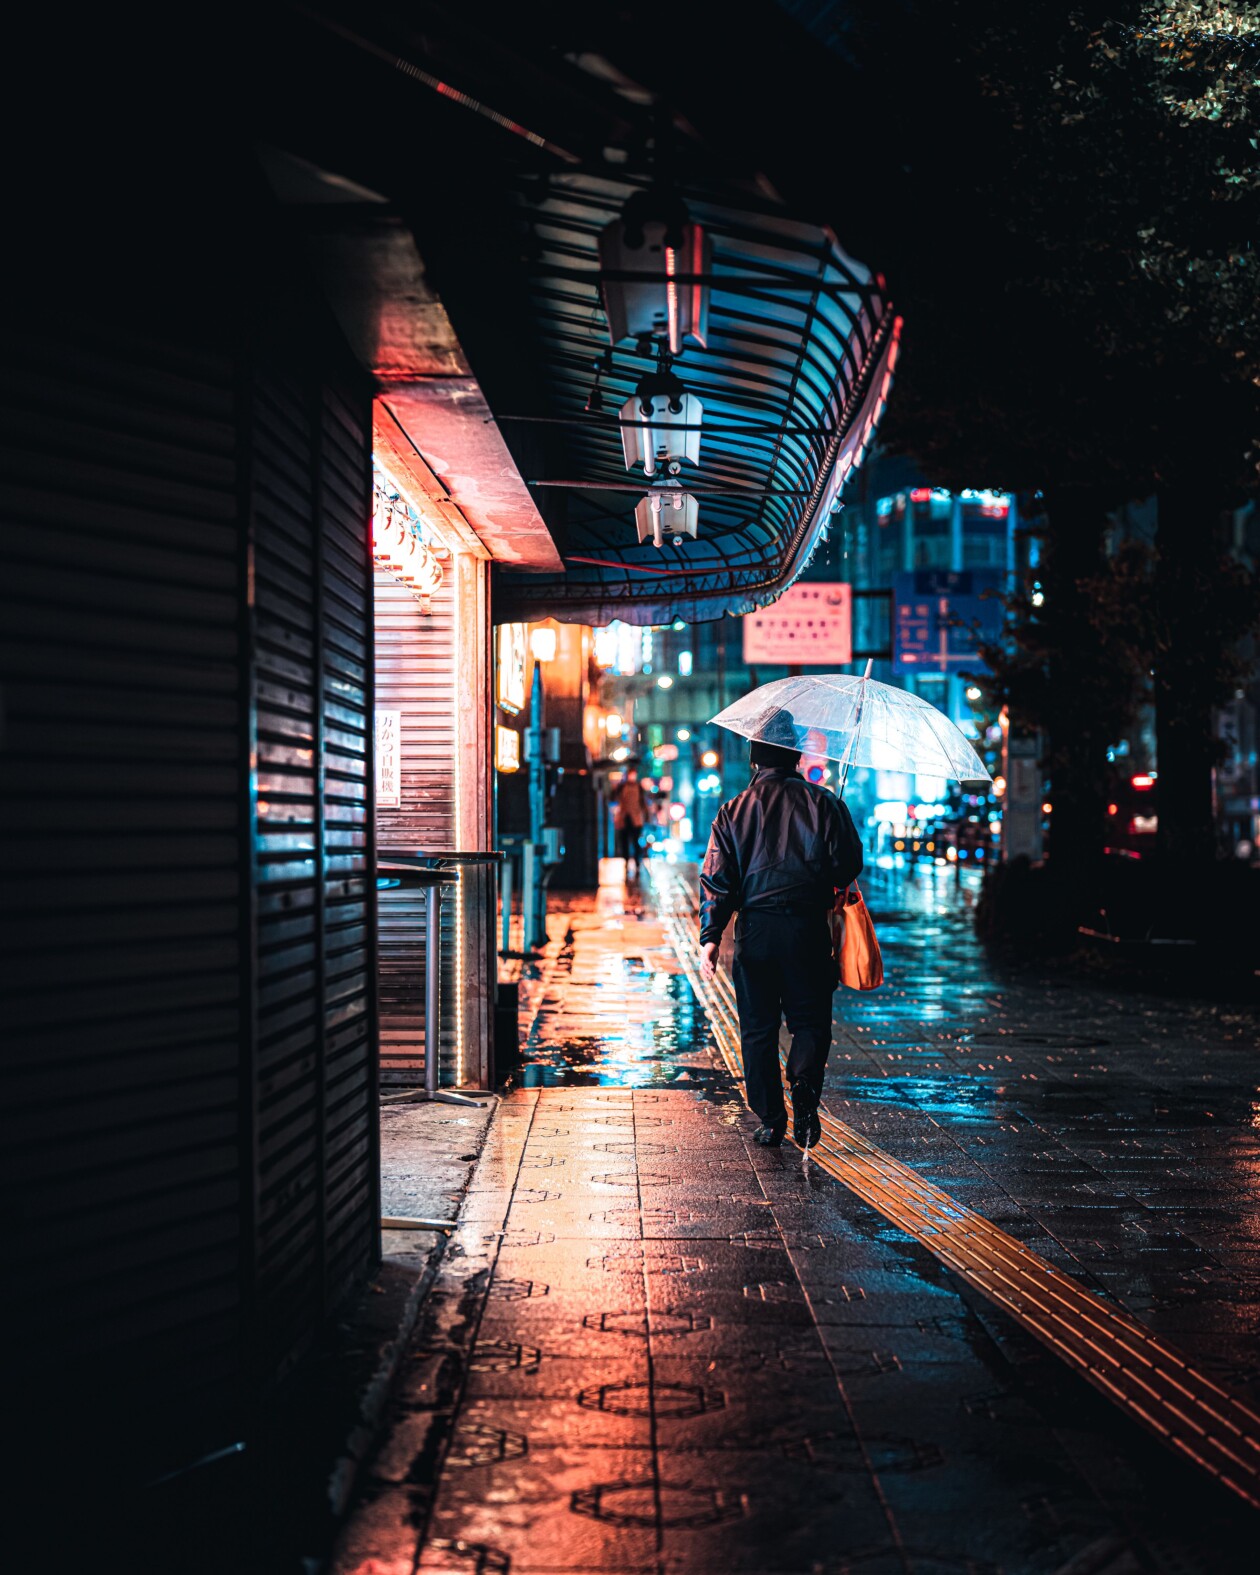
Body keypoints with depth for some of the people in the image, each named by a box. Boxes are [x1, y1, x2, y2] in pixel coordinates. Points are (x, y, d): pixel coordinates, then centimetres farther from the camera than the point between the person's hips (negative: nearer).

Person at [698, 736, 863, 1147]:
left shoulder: (733, 811, 5)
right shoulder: (822, 802, 2)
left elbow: (717, 878, -1)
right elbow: (849, 863, 0)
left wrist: (710, 937, -3)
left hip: (755, 928, 1)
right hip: (808, 928, -1)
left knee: (758, 1027, 9)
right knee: (810, 1019, 11)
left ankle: (771, 1121, 10)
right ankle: (805, 1083, -16)